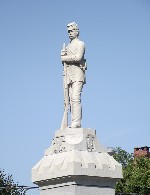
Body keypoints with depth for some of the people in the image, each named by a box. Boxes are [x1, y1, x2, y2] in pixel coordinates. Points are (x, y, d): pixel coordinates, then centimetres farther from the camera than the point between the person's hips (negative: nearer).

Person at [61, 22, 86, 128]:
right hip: (69, 75, 8)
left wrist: (65, 58, -2)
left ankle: (77, 123, -24)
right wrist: (63, 54, -2)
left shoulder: (80, 44, 2)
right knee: (71, 99, 0)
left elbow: (78, 57, -14)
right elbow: (64, 59, 20)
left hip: (77, 73, -8)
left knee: (76, 98, -18)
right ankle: (73, 123, -3)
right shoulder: (68, 46, 27)